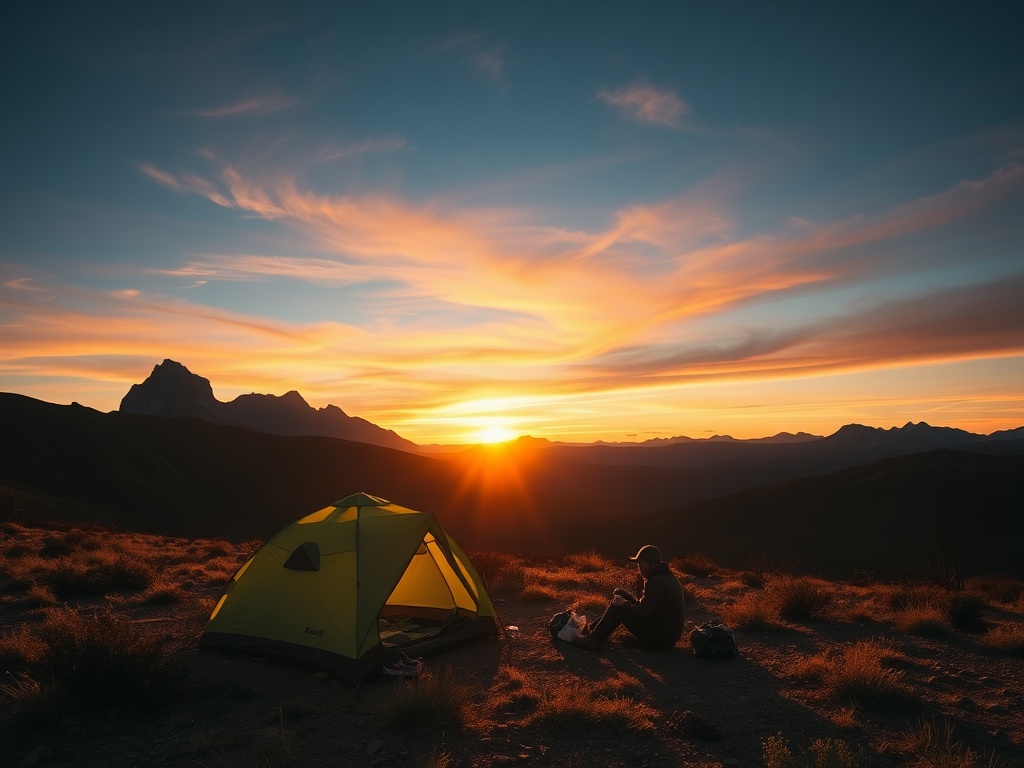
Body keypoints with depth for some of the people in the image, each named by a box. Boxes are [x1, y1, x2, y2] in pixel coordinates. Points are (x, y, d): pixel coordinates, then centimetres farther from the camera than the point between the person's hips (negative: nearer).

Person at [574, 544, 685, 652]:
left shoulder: (657, 582, -24)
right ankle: (594, 630, 13)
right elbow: (644, 604, 13)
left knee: (618, 607, -11)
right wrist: (640, 583, -1)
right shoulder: (666, 576, 8)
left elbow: (641, 611, -23)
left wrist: (621, 602, -7)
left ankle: (594, 640, 0)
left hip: (662, 638, -10)